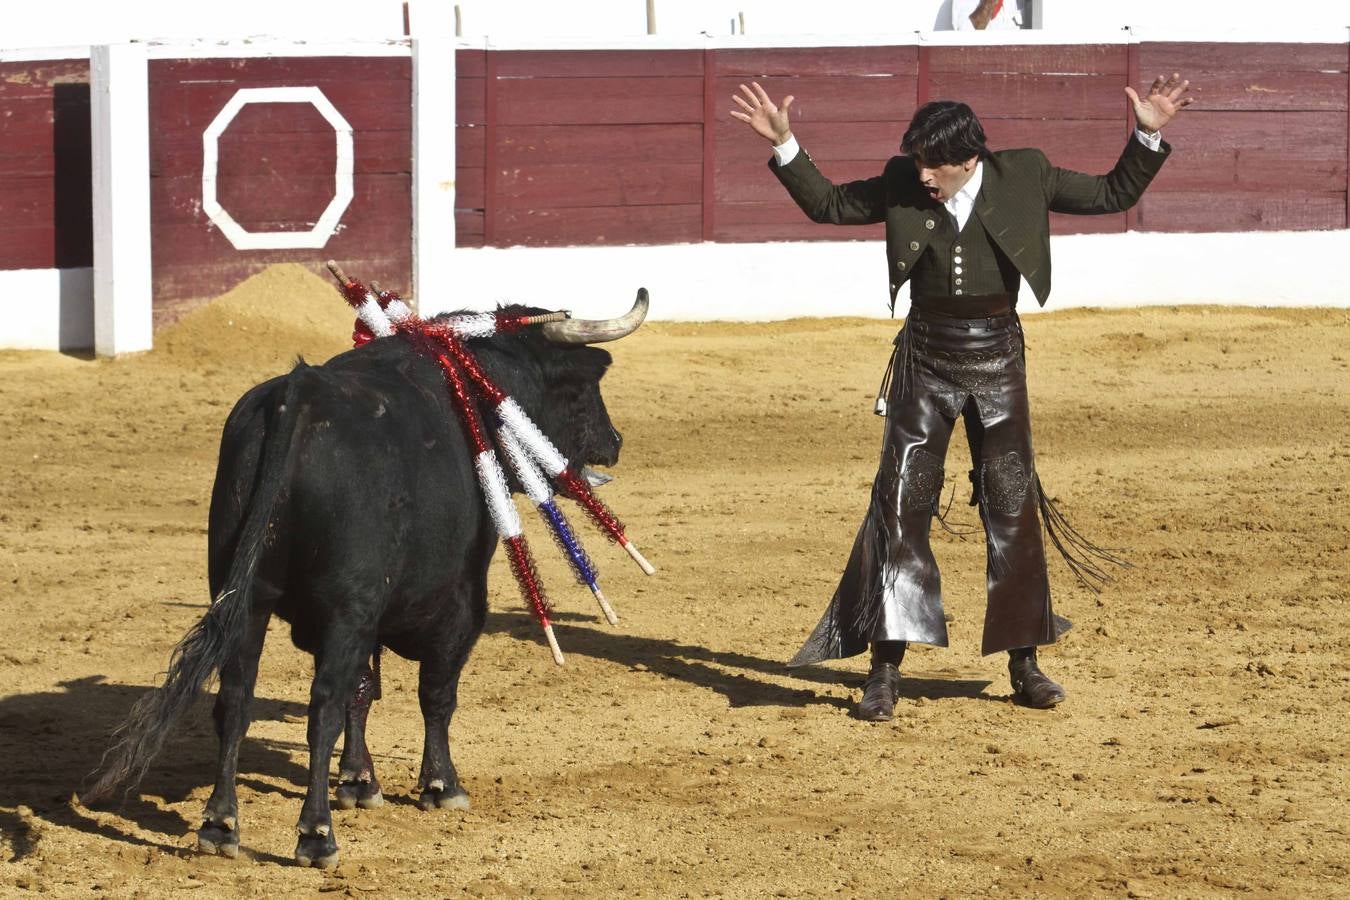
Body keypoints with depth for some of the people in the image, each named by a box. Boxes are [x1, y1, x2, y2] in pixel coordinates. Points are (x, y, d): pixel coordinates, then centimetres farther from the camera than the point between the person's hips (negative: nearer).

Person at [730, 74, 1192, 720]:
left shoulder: (1023, 177, -5)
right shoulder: (903, 186, -4)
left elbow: (1112, 194, 2)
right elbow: (827, 204, 6)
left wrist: (1148, 137, -11)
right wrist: (783, 146, -5)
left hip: (996, 359, 0)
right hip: (926, 359, 0)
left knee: (1014, 512, 4)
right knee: (901, 509, -4)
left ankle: (1024, 665, 14)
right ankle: (885, 671, 0)